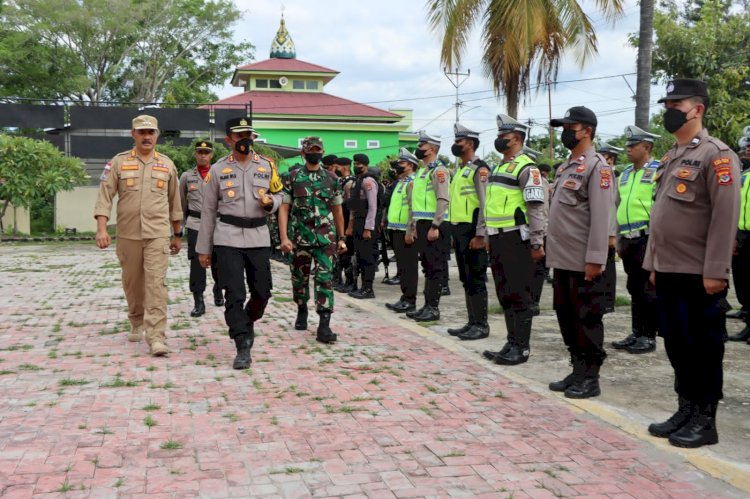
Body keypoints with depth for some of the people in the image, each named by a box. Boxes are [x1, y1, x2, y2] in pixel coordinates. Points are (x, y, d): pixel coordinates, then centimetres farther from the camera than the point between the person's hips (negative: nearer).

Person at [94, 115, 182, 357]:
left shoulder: (167, 165, 8)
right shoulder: (118, 162, 3)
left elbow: (174, 202, 15)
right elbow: (105, 196, -2)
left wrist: (177, 235, 17)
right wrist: (101, 228, -14)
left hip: (158, 234, -1)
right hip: (127, 235, 1)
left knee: (156, 284, -10)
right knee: (132, 283, 12)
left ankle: (156, 337, -13)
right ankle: (137, 323, 35)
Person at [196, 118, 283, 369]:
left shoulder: (267, 166, 7)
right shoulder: (218, 169, 4)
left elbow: (278, 194, 18)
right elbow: (208, 210, 7)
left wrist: (270, 202, -8)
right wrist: (203, 249, 6)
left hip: (259, 238, 2)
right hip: (228, 238, -2)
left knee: (262, 292, 6)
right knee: (235, 295, -7)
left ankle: (247, 322, 37)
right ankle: (243, 347, -1)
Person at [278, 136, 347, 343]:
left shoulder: (331, 179, 8)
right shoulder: (293, 178, 3)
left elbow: (337, 210, 14)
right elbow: (284, 209, -1)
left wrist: (341, 238, 13)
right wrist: (284, 237, -11)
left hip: (326, 238, 0)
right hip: (300, 238, 0)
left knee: (325, 278, -10)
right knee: (300, 278, 11)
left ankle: (324, 326, -13)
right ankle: (302, 311, 36)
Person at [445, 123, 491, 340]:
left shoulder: (479, 169, -9)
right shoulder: (459, 171, 19)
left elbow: (486, 204, -16)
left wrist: (480, 235, -21)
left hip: (472, 232, -9)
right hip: (459, 230, 9)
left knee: (476, 279, -5)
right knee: (466, 279, 11)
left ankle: (481, 325, 2)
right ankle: (472, 322, 18)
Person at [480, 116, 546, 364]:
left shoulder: (526, 167, -9)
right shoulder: (499, 167, 19)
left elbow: (536, 207, -15)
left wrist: (537, 243, -19)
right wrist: (489, 237, 20)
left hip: (516, 239, -9)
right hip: (497, 239, 9)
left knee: (519, 294, -4)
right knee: (504, 294, 12)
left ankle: (522, 348, 2)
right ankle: (512, 342, 20)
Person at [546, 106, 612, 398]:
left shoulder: (597, 167, -11)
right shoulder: (566, 166, 16)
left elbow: (601, 218, -17)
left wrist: (594, 260, -21)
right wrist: (554, 252, 17)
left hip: (583, 263, -9)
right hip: (562, 260, 9)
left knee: (586, 320, 1)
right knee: (566, 317, 14)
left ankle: (590, 378, 11)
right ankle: (577, 372, 25)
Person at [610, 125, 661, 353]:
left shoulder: (659, 171, -7)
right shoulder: (625, 174, 16)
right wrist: (619, 239, 19)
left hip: (648, 239, -7)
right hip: (629, 240, 7)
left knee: (649, 290, -1)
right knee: (634, 289, 13)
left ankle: (649, 337, 7)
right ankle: (636, 334, 21)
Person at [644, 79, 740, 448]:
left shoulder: (716, 155, -10)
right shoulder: (670, 158, 15)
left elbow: (726, 217, -17)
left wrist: (715, 272, -20)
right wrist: (653, 264, 16)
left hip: (699, 276, -8)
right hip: (668, 273, 8)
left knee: (703, 348, 2)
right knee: (676, 345, 14)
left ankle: (705, 420, 13)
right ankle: (685, 410, 26)